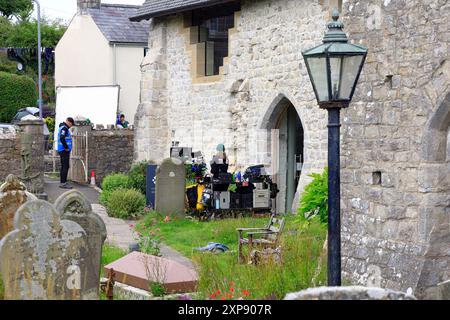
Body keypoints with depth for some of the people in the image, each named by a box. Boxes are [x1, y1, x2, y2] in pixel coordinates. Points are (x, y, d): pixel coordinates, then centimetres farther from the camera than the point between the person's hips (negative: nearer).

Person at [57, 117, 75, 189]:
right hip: (64, 151, -11)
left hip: (63, 150, 11)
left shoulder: (63, 128, 20)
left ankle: (63, 182, 16)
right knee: (66, 167, -11)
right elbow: (62, 138, -27)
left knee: (64, 167, 13)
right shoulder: (64, 128, -13)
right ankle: (63, 183, -12)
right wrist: (66, 147, -18)